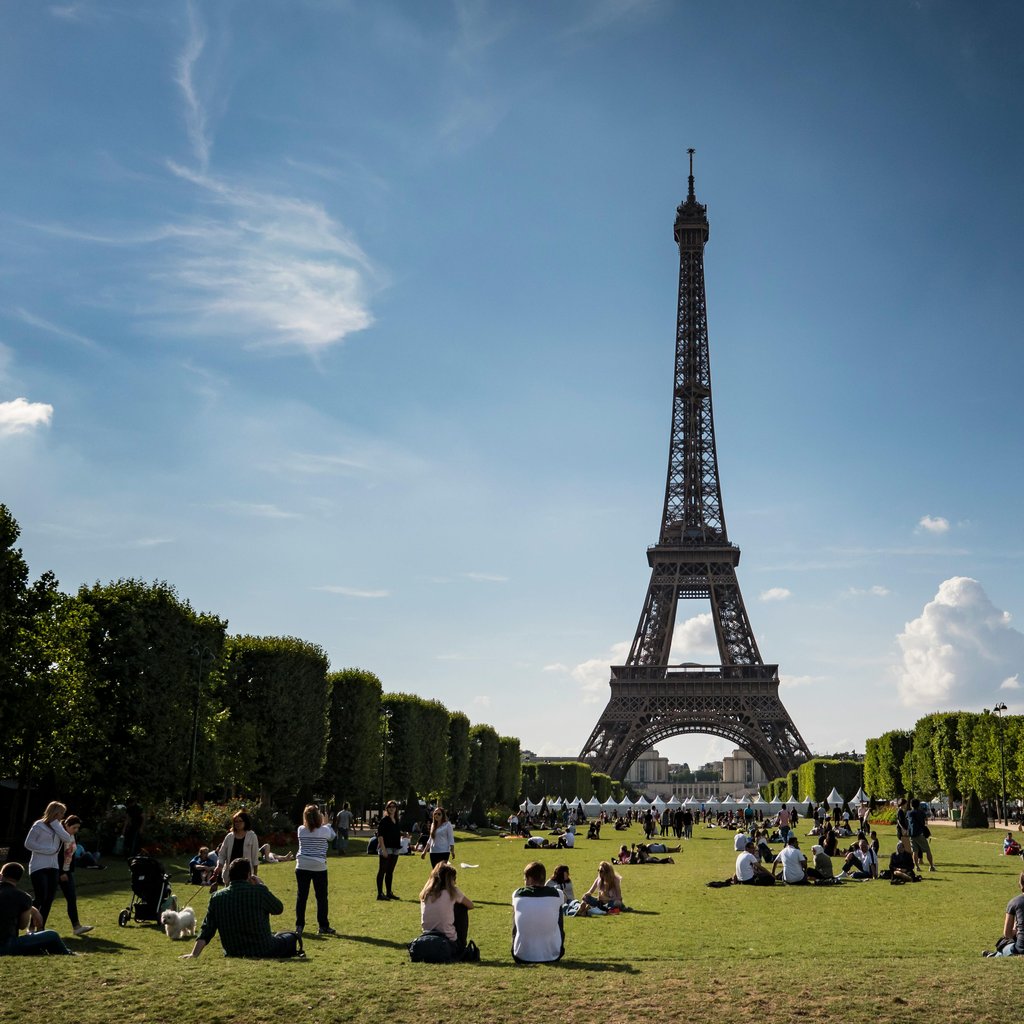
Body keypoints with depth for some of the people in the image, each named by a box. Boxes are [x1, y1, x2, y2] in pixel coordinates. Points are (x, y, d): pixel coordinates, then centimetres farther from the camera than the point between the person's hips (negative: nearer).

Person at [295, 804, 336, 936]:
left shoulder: (301, 830, -1)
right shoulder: (324, 830, -7)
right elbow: (332, 836, 13)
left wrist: (323, 824, 20)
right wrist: (326, 823, 21)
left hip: (302, 867, 2)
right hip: (319, 867, -2)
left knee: (301, 896, 7)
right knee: (321, 897, 7)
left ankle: (299, 926, 8)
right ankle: (323, 926, 9)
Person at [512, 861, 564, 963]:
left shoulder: (518, 894, -2)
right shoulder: (556, 894, -3)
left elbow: (515, 927, 8)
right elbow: (560, 926, 6)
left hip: (522, 957, 0)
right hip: (552, 956, 0)